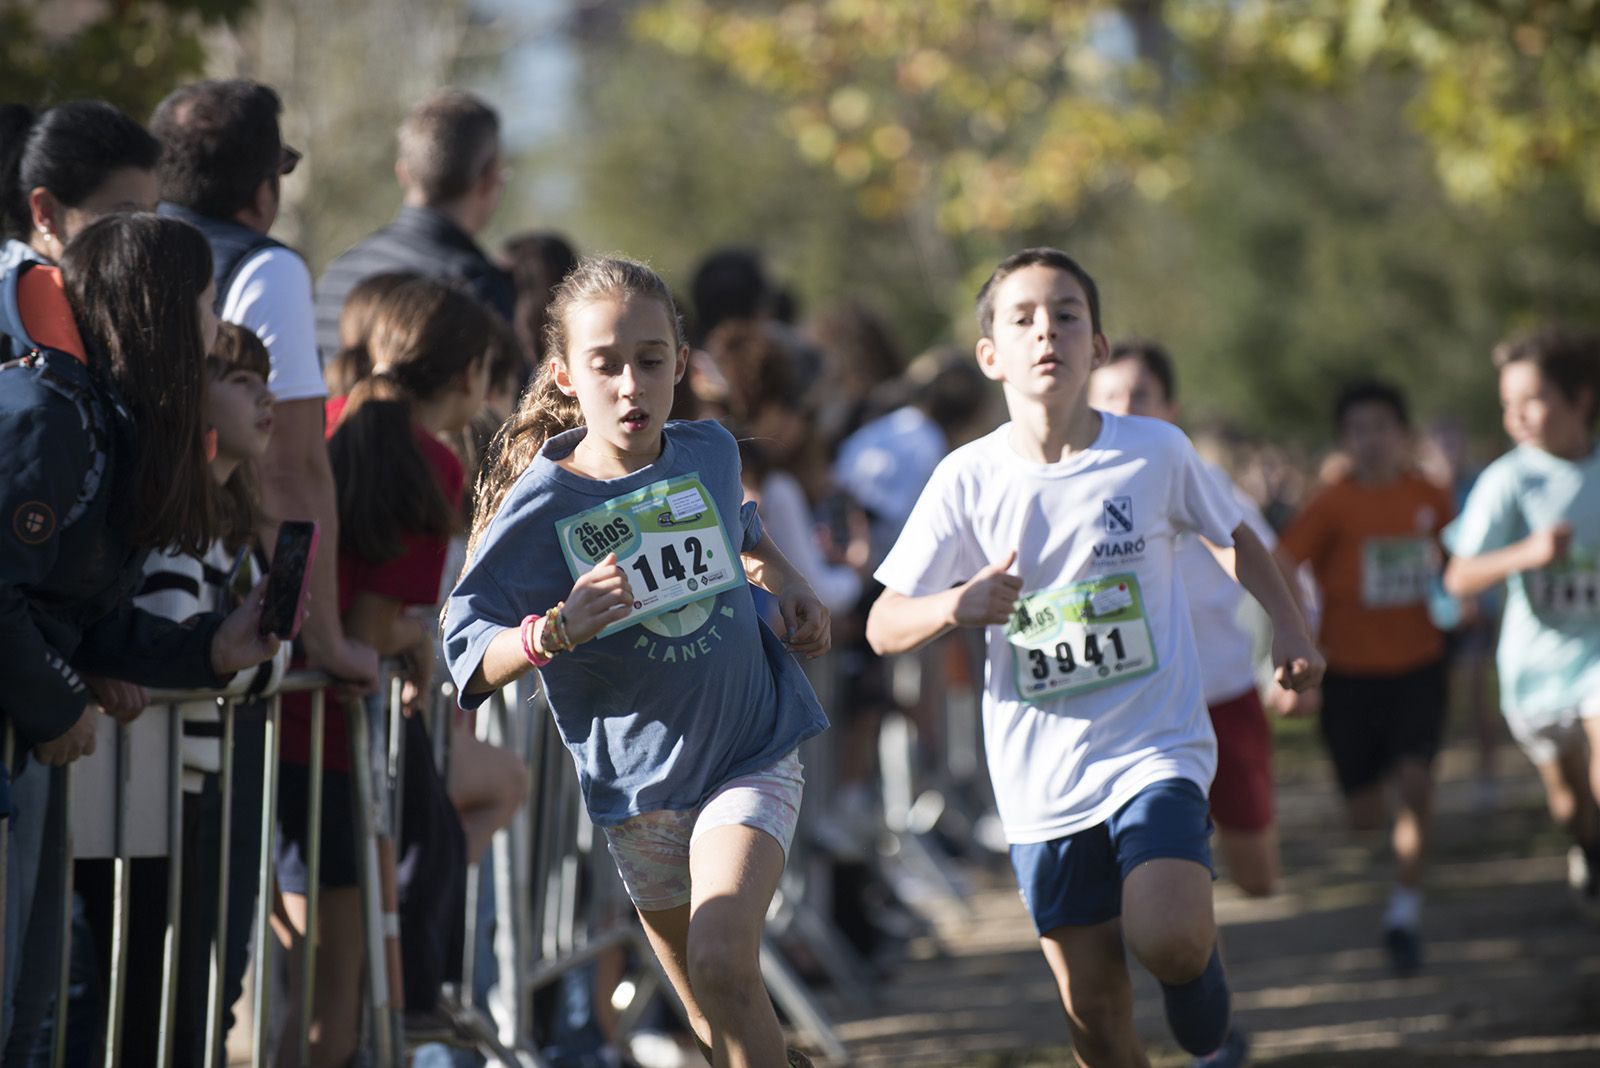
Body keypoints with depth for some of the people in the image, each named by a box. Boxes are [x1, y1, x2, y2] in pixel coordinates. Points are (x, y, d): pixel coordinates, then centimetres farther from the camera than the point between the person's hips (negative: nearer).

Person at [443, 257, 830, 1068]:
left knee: (723, 966, -22)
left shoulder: (709, 453, -5)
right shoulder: (541, 505, -17)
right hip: (638, 783, 0)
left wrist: (787, 583, 4)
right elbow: (470, 659, -19)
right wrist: (557, 630, -36)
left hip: (752, 751, 0)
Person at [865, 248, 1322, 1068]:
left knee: (1163, 935, -25)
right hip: (1043, 777, 1)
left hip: (1156, 746, -1)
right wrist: (956, 607, -23)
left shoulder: (1154, 451, -5)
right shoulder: (969, 479, -5)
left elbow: (1235, 536, 16)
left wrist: (1288, 629, 6)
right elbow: (884, 626, -3)